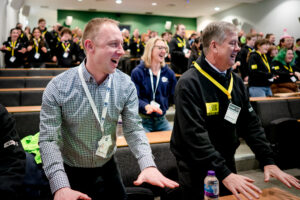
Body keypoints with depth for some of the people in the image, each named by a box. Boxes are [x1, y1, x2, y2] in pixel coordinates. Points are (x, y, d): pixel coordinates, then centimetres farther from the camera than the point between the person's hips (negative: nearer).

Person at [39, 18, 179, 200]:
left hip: (108, 169, 3)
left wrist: (148, 165, -28)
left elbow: (134, 129, -11)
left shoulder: (126, 85, -11)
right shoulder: (58, 88, -19)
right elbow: (49, 139, -19)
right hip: (70, 173, -2)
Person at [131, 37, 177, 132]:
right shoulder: (138, 72, -7)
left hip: (161, 120, 4)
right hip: (143, 120, -4)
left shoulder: (169, 73, 5)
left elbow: (174, 95, 7)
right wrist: (146, 106, -33)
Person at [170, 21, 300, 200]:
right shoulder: (189, 84, -20)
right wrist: (223, 173, -31)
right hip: (196, 168, -6)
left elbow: (251, 123, 3)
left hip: (227, 161, 7)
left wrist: (268, 161, -6)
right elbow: (195, 134, -27)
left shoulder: (236, 81, 3)